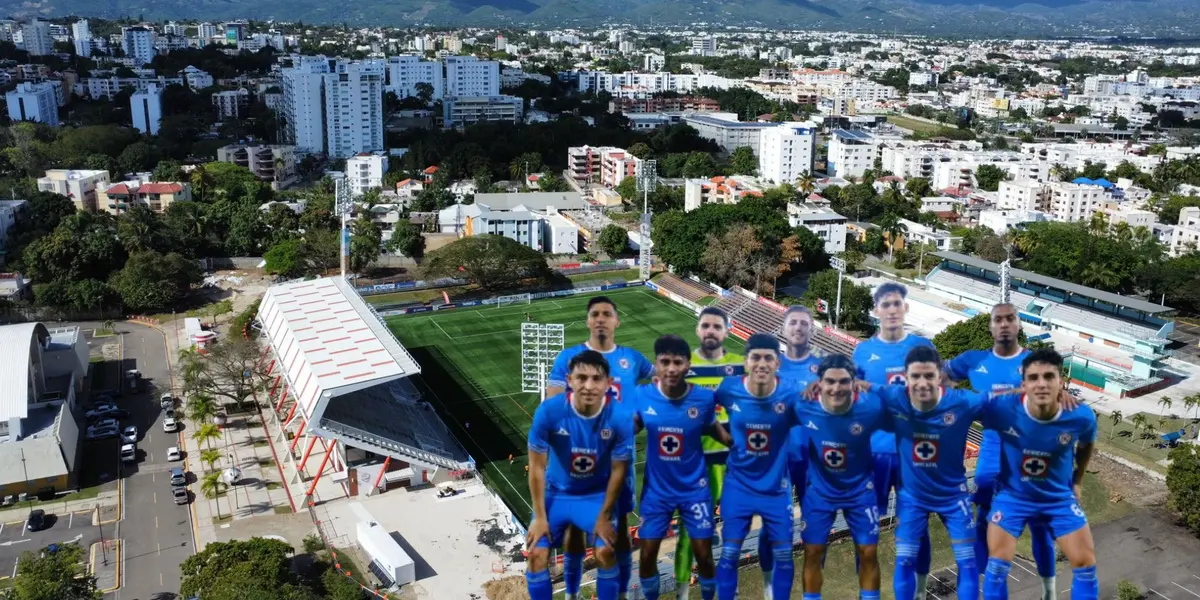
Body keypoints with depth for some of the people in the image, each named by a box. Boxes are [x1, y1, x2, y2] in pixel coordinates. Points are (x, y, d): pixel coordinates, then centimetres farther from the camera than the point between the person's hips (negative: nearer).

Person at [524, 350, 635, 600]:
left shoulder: (620, 418, -25)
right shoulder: (548, 412, -26)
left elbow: (618, 471, -12)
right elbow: (537, 467, -14)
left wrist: (604, 517, -7)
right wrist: (540, 517, -10)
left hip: (597, 494, 0)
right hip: (557, 492, 1)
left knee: (605, 552, -13)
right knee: (537, 554, -7)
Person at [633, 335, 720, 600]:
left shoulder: (704, 398, -16)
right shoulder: (643, 395, -14)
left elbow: (714, 430, 1)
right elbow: (629, 429, 2)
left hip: (694, 488, -1)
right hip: (656, 489, 1)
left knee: (703, 554, 6)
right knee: (647, 554, 6)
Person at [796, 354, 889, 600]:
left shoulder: (871, 407, -27)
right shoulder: (803, 406, -24)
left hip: (860, 490, 0)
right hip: (819, 490, 0)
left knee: (868, 553, 7)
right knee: (812, 553, 7)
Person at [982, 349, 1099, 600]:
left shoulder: (1081, 417, -22)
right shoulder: (1002, 410, -30)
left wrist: (1077, 481, 16)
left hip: (1060, 496, 2)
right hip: (1012, 494, -2)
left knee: (1085, 563, 3)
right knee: (997, 563, -7)